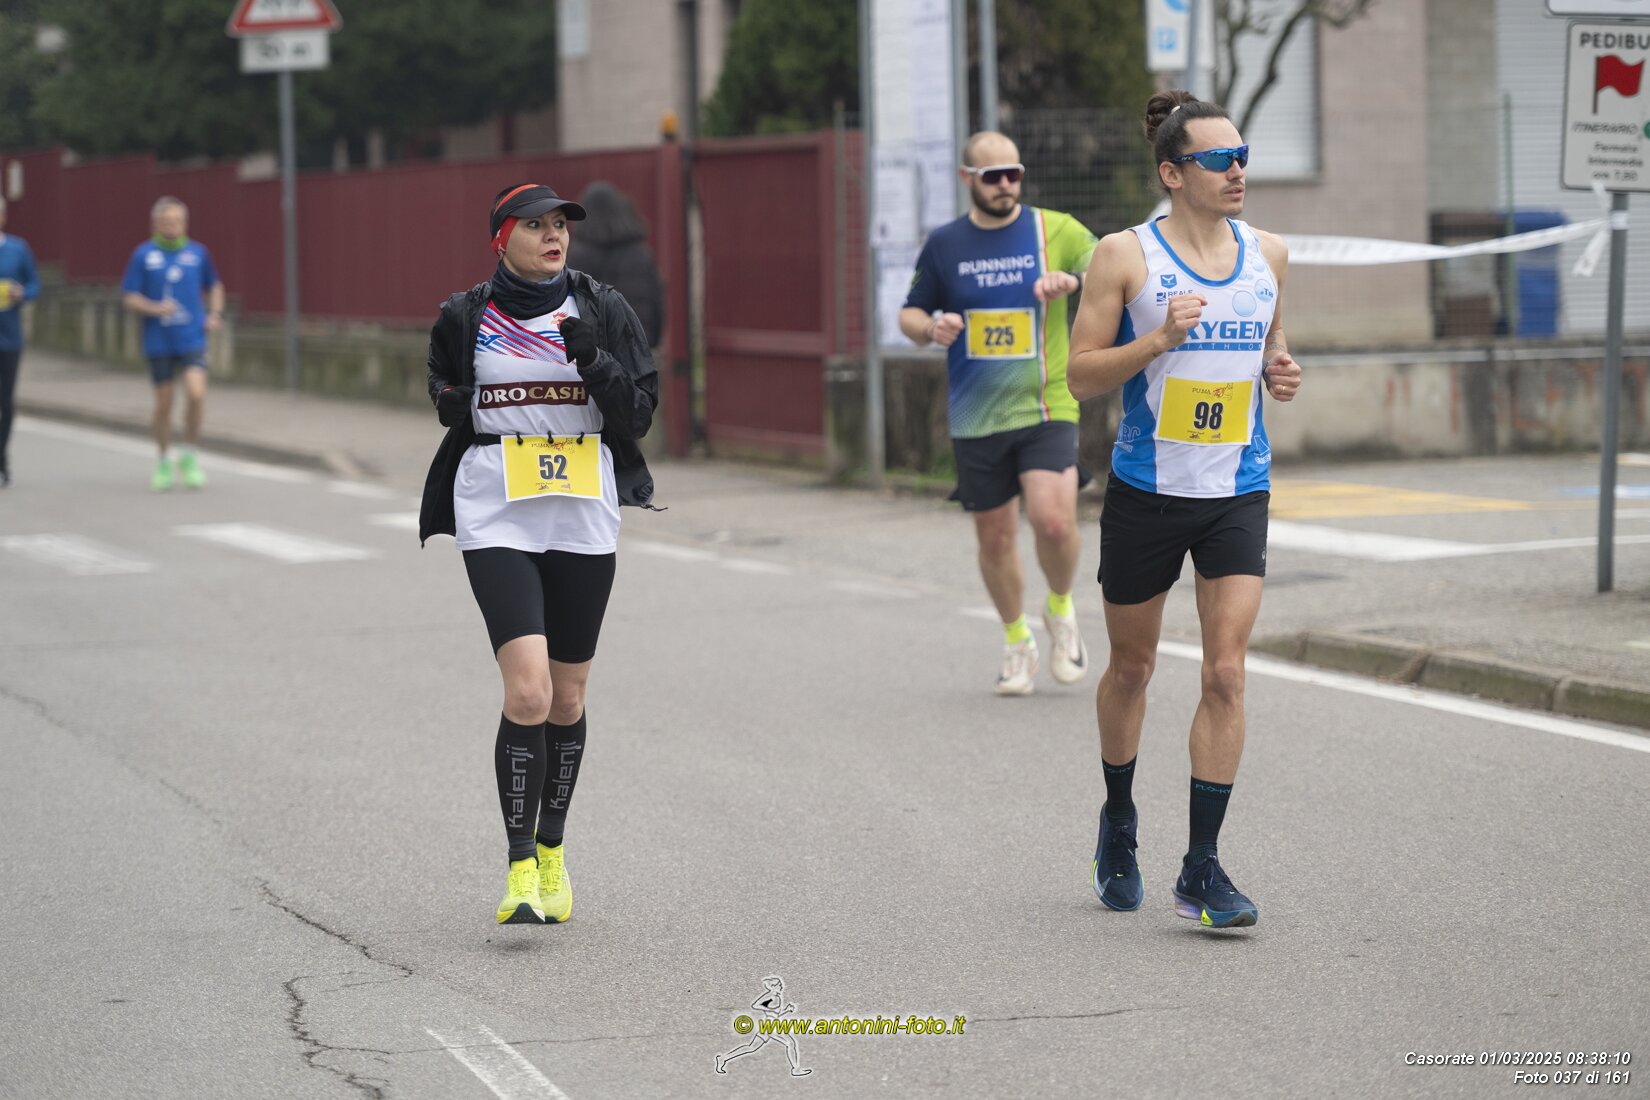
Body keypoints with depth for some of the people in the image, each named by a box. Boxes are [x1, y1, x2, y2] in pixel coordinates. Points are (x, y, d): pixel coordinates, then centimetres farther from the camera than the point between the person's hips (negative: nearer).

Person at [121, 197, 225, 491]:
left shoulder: (198, 253, 5)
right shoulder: (143, 255, -2)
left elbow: (214, 286, 22)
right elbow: (130, 299, 0)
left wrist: (215, 314, 6)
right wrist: (155, 308, -17)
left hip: (192, 338, 0)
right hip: (158, 342, 0)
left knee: (196, 393, -18)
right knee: (163, 403, 6)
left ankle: (190, 456, 1)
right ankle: (164, 461, 26)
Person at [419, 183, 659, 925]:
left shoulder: (603, 312, 3)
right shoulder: (465, 319, 3)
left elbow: (638, 416, -3)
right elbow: (447, 400, 19)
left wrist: (593, 358, -17)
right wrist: (452, 405, -2)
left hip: (584, 519, 2)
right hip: (496, 521, -2)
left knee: (568, 698, 10)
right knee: (527, 692, -17)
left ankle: (552, 853, 29)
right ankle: (520, 871, -11)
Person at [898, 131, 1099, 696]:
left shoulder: (1054, 229, 0)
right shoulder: (943, 244, 6)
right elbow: (910, 314, 14)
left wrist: (1072, 280, -22)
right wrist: (931, 327, -9)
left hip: (1045, 406, -2)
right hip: (975, 417, 2)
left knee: (1053, 522, -19)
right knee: (995, 537, 7)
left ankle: (1061, 610, 11)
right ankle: (1016, 641, 29)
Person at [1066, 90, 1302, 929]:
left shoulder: (1267, 255, 6)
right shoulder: (1125, 256, -7)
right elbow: (1081, 375, -6)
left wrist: (1278, 373, -1)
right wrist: (1158, 340, -21)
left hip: (1237, 494, 2)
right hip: (1146, 491, -2)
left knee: (1225, 675, -9)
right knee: (1132, 666, 13)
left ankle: (1202, 869, -6)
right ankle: (1118, 822, 38)